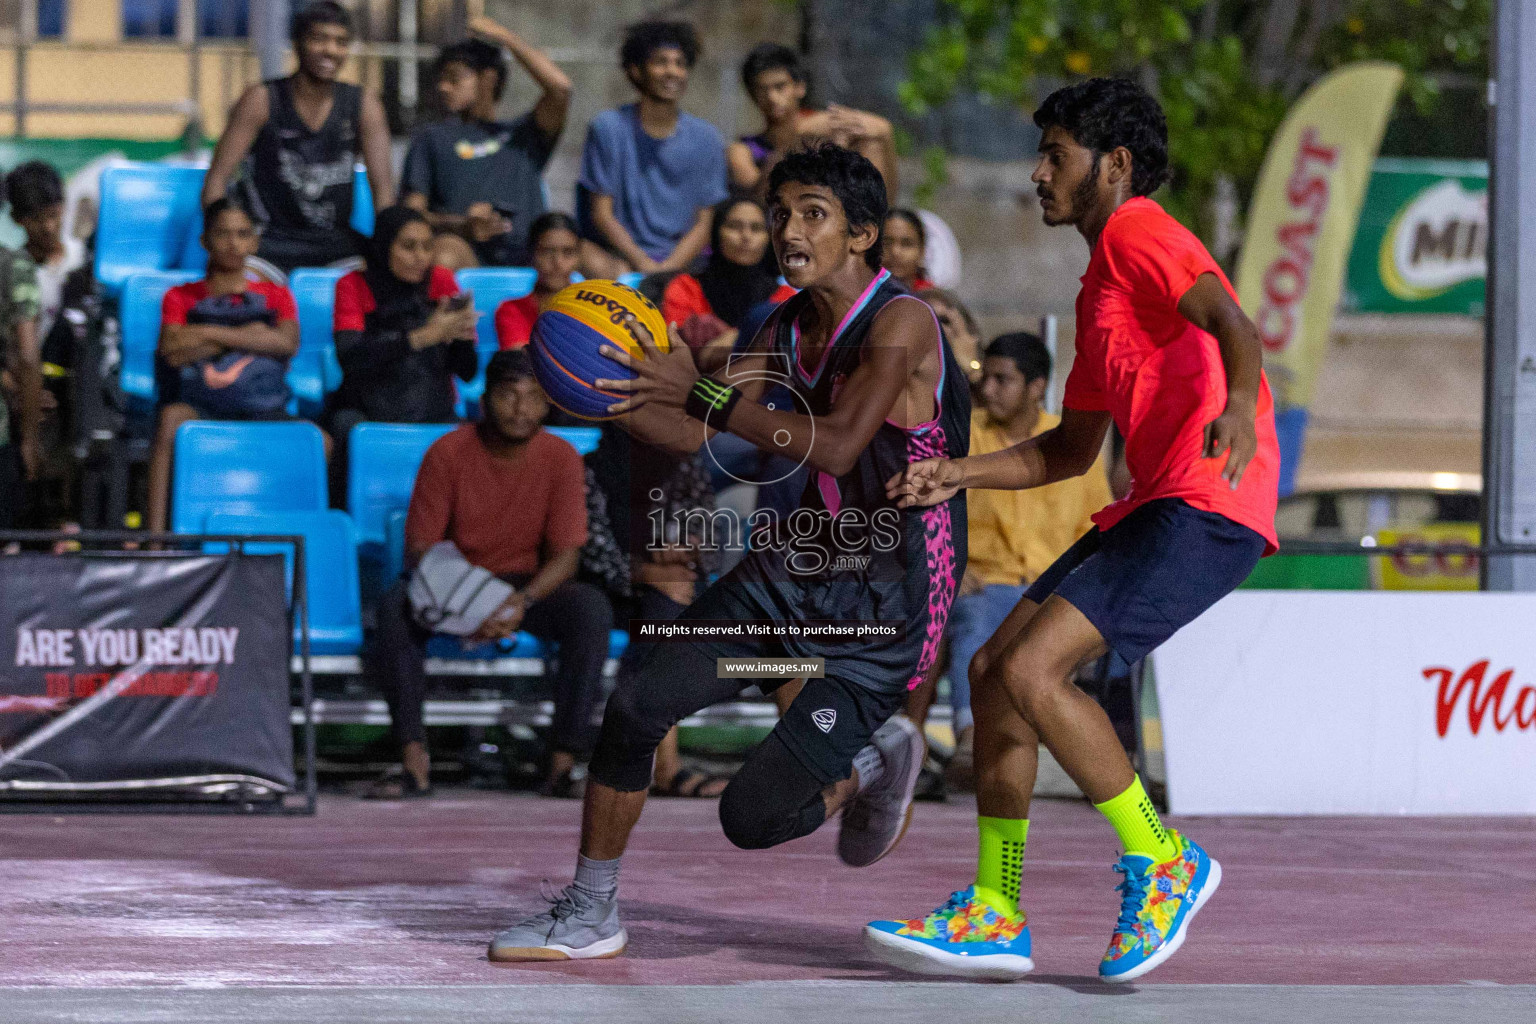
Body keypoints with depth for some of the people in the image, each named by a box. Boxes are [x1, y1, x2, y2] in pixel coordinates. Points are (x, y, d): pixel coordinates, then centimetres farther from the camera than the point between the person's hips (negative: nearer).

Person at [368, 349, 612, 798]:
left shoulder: (560, 458, -7)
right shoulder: (448, 452, -10)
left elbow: (564, 555, -9)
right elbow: (419, 547, -11)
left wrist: (522, 601, -30)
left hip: (530, 586, 1)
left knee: (592, 608, -31)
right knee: (396, 605, -33)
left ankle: (563, 763, -31)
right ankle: (415, 765, -34)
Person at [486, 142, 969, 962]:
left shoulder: (900, 322, -19)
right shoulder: (792, 325, 5)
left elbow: (838, 445, -33)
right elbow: (693, 432, 5)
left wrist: (703, 393, -36)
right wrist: (605, 396, -13)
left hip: (887, 602, -7)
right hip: (799, 560, 7)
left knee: (752, 817, -10)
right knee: (636, 706, -8)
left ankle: (873, 765, 23)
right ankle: (589, 916, 8)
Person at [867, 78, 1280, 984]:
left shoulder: (1138, 233, -4)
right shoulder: (1101, 288, 25)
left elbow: (1228, 317, -23)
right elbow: (1073, 449, 31)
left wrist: (1240, 403, -43)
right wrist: (959, 474, 21)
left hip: (1207, 504, -10)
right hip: (1154, 504, 10)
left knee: (1032, 670, -20)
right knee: (994, 669, 7)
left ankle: (1163, 866, -6)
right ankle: (995, 916, 11)